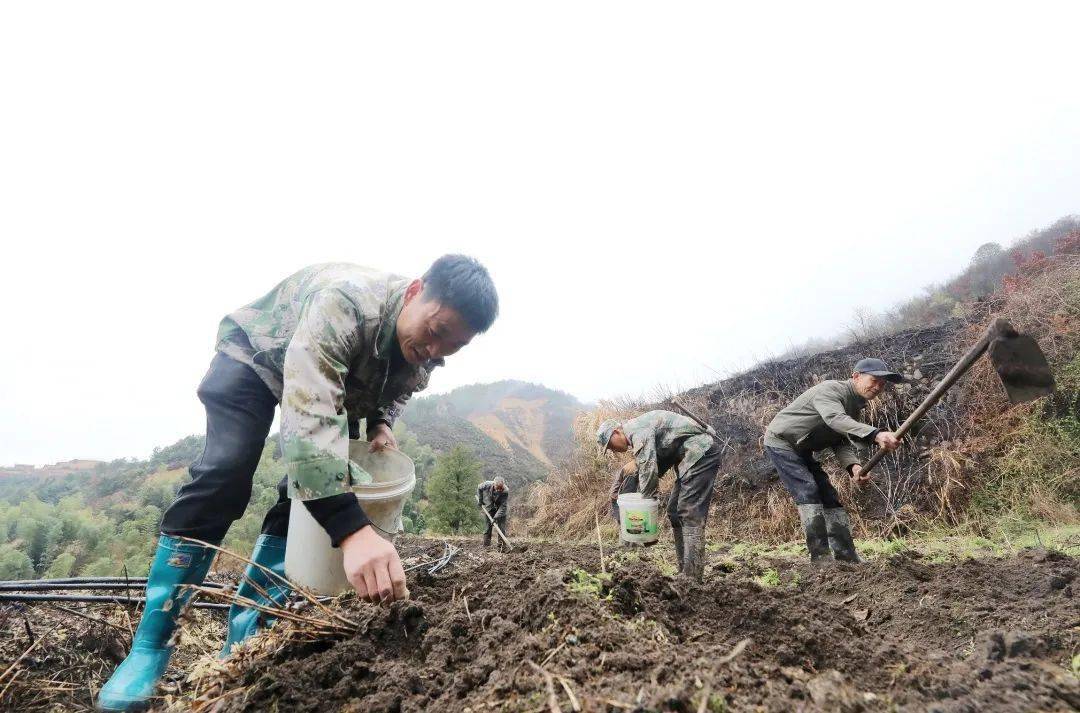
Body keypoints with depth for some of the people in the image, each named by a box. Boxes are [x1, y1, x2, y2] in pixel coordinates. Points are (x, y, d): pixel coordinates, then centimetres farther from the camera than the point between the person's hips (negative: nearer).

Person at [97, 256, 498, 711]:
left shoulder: (424, 353, -21)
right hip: (257, 353, -5)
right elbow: (310, 417, -55)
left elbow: (395, 391, 3)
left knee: (317, 491, -7)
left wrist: (381, 425, -20)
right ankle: (149, 647, -8)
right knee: (224, 478, -21)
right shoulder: (346, 303, -45)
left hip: (340, 380, 6)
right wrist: (354, 530, -65)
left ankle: (243, 639, 6)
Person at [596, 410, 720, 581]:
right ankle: (684, 570, 14)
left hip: (701, 451, -11)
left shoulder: (638, 429, -17)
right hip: (689, 458, 11)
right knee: (674, 511, 11)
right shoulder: (635, 439, 16)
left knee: (690, 513, -14)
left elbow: (649, 471, -22)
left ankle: (692, 577, -14)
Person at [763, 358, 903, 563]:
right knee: (808, 492, -21)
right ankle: (821, 557, -20)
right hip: (780, 441, -9)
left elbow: (841, 442, -1)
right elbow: (835, 419, -45)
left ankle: (848, 558, 8)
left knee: (830, 496, 3)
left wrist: (853, 466, -23)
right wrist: (876, 435, -59)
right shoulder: (830, 389, -23)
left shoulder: (855, 406, 6)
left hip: (802, 450, 9)